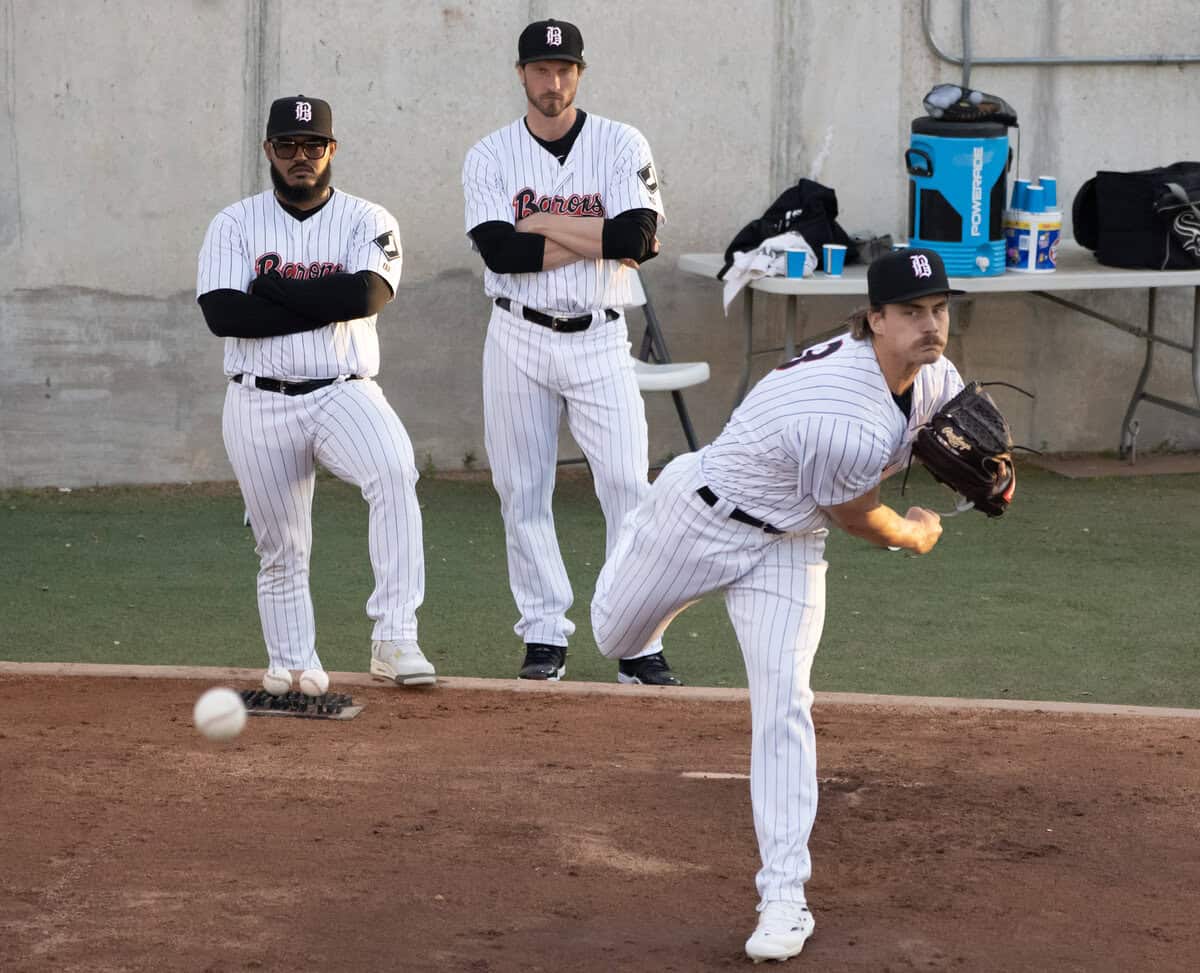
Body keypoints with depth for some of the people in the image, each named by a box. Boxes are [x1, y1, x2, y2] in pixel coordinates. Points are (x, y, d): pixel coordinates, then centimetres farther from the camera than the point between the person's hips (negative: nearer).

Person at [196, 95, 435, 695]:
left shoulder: (367, 221, 4)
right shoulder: (235, 224, 5)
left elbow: (366, 294, -16)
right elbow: (222, 313, -11)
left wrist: (272, 287, -10)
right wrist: (325, 304, -12)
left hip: (344, 394, -2)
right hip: (259, 406, 2)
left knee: (394, 471, -30)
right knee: (281, 551, 7)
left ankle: (394, 640, -32)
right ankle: (292, 667, 26)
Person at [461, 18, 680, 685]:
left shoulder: (622, 146, 0)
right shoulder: (491, 156, 2)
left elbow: (636, 238, -15)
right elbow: (499, 251, -14)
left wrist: (541, 223, -10)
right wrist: (597, 241, -14)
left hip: (599, 340, -1)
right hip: (519, 338, 1)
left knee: (628, 486, -7)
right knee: (523, 491, 4)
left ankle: (639, 645, -4)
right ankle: (546, 637, 13)